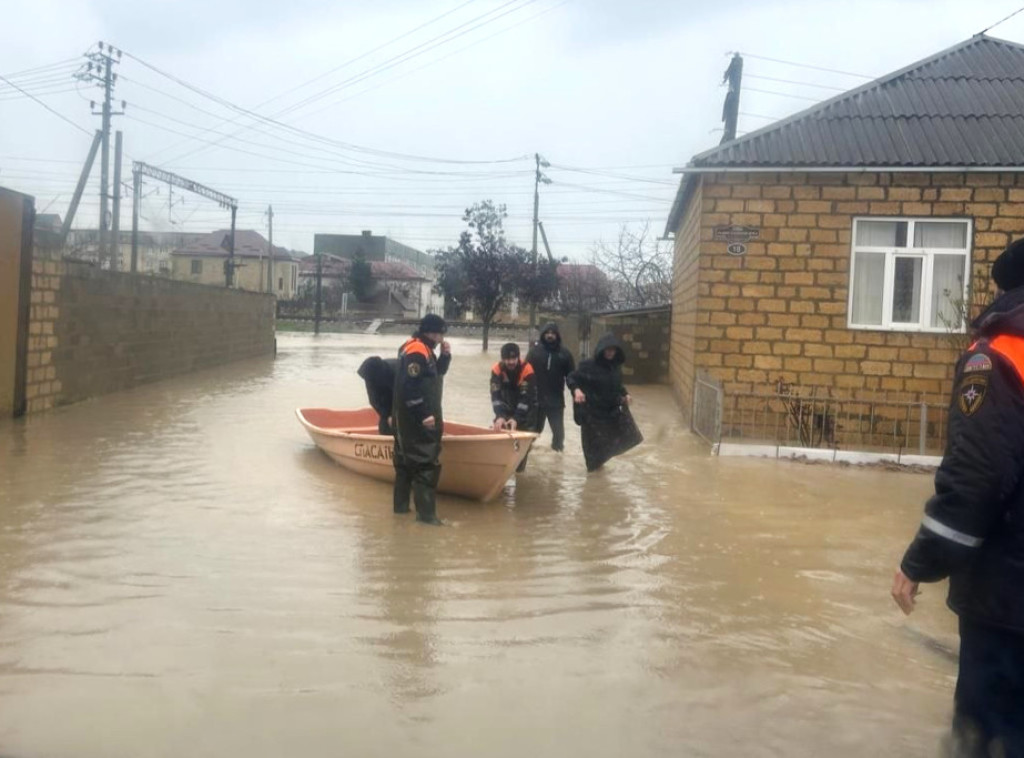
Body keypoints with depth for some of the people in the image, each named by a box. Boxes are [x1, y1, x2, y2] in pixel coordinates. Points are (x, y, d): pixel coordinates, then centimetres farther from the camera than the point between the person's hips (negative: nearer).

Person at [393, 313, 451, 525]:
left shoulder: (423, 349, 16)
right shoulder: (416, 351, -17)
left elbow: (436, 375, 24)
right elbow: (410, 386, -24)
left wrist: (445, 356, 8)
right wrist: (424, 415, -24)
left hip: (413, 417, 11)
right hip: (417, 419, -11)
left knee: (406, 460, 16)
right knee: (426, 463, -11)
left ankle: (401, 505, 25)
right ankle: (426, 513, -11)